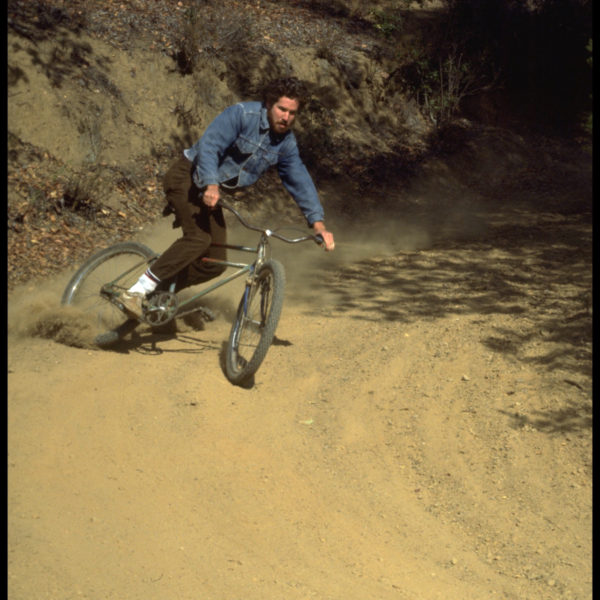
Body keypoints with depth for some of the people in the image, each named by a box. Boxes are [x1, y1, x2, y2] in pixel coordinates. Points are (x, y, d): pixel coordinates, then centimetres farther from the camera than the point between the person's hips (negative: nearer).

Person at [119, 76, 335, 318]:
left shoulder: (286, 143, 1)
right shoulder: (242, 114, -19)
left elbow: (300, 181, 3)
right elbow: (209, 145, -28)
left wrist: (318, 223, -8)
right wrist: (210, 185, -43)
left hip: (213, 191, 7)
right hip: (188, 176, -7)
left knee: (214, 264, -2)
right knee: (198, 238, -29)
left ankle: (160, 292, 12)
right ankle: (136, 292, -24)